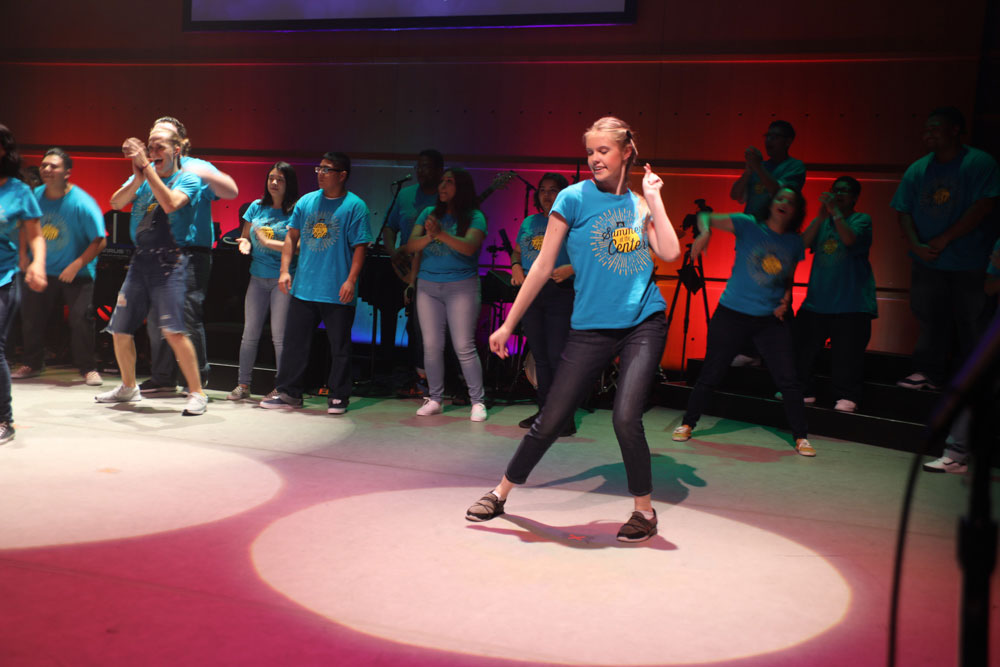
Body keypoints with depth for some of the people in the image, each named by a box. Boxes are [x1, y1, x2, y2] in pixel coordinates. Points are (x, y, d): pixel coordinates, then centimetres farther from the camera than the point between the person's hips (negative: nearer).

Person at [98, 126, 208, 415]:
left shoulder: (188, 179, -1)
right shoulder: (142, 177, 14)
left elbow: (170, 204, -21)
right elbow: (116, 203, 0)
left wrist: (146, 166, -17)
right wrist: (139, 177, -14)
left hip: (170, 260, -6)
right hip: (140, 260, 6)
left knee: (173, 330, -19)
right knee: (120, 330, 11)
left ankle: (197, 393, -9)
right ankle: (129, 387, 31)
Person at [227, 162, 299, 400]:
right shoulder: (257, 207, 12)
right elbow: (245, 236, 18)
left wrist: (268, 242, -16)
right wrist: (245, 244, -5)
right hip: (258, 277, 5)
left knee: (279, 335, -3)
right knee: (250, 333, 7)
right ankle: (243, 385, 15)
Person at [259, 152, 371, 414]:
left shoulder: (355, 206, -4)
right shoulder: (306, 201, 10)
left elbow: (360, 246, -8)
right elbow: (292, 236, 13)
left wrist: (351, 279, -16)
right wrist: (285, 270, 4)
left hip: (338, 292, -4)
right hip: (304, 287, 5)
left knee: (339, 346, 4)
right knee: (294, 341, 9)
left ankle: (338, 397, 16)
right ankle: (289, 392, 20)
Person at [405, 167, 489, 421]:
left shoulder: (474, 217, -2)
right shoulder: (429, 213, 10)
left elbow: (469, 247, -20)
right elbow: (410, 246, 2)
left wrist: (441, 234, -31)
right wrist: (428, 237, -17)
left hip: (462, 286, -4)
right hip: (428, 286, 4)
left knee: (464, 347, -5)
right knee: (431, 346, 5)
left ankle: (478, 401, 5)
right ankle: (434, 399, 17)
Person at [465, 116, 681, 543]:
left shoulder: (640, 204, 9)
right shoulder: (574, 198, 0)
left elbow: (670, 254, -3)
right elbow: (543, 266, 1)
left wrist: (654, 198, 0)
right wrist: (508, 324, 0)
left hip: (644, 324, 1)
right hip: (591, 328, -1)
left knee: (626, 418, -14)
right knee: (550, 421, 2)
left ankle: (645, 511, 8)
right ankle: (501, 493, 24)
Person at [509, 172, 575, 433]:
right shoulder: (529, 222, 16)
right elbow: (516, 251, 26)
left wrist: (571, 269, -22)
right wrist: (516, 267, 5)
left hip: (560, 296, -6)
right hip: (531, 294, 6)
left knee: (558, 357, -8)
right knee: (540, 356, 12)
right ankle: (544, 410, 22)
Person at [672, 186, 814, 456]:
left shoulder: (795, 243, 6)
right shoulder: (749, 226, -4)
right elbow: (706, 217, -11)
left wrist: (786, 299, -1)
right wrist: (705, 231, -33)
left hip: (772, 318, 2)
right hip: (732, 312, -2)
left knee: (788, 379, -2)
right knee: (711, 373, 5)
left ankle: (801, 437, 11)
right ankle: (687, 423, 22)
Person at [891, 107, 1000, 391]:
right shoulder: (917, 169, 8)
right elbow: (903, 211, 6)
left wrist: (944, 239, -17)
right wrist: (915, 245, -10)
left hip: (969, 262, -4)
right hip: (927, 261, 4)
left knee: (971, 320, 4)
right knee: (930, 318, 9)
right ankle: (930, 372, 19)